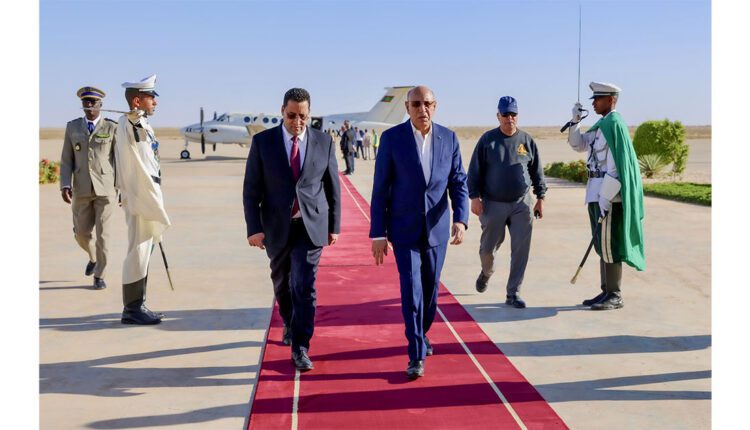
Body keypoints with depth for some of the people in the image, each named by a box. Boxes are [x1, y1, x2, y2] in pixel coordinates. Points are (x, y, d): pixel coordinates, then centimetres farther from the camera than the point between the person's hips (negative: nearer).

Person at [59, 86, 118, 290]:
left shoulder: (111, 127, -2)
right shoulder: (72, 127, 5)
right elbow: (66, 160, 5)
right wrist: (65, 185, -8)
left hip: (106, 188, -3)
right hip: (82, 189, 3)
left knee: (103, 233, -4)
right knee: (81, 233, 7)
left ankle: (99, 276, 8)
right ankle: (93, 257, 39)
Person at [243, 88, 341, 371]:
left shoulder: (324, 142, -1)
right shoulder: (262, 141, -5)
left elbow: (333, 187, 6)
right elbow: (251, 189, -5)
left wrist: (334, 225, 7)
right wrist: (254, 228, -11)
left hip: (311, 226, -1)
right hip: (277, 227, 1)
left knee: (304, 286, -9)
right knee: (282, 282, 17)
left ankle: (300, 347, -1)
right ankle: (290, 324, 44)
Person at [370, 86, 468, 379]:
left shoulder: (449, 138, 0)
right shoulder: (392, 138, -9)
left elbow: (459, 182, 1)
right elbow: (380, 189, -7)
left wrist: (460, 219, -15)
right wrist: (378, 234, -9)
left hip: (436, 228, 3)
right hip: (404, 228, -3)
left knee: (430, 288, 14)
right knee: (411, 288, -9)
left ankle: (420, 335, 37)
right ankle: (417, 355, -1)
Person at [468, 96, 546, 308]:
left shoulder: (527, 140, 5)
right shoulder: (487, 139, 0)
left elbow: (537, 172, 12)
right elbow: (474, 171, 0)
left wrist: (540, 197, 8)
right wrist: (474, 196, -8)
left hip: (522, 204, 1)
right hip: (493, 204, -1)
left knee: (521, 249, -3)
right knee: (488, 247, 8)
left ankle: (513, 293, 7)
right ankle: (486, 272, 42)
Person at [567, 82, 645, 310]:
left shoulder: (614, 123, -13)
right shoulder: (601, 125, 16)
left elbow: (615, 164, -19)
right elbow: (579, 145, 24)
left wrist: (605, 197, -22)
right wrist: (575, 121, 9)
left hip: (609, 191, -10)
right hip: (596, 191, 10)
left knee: (608, 244, -5)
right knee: (602, 244, 13)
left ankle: (615, 296, 1)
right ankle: (607, 292, 20)